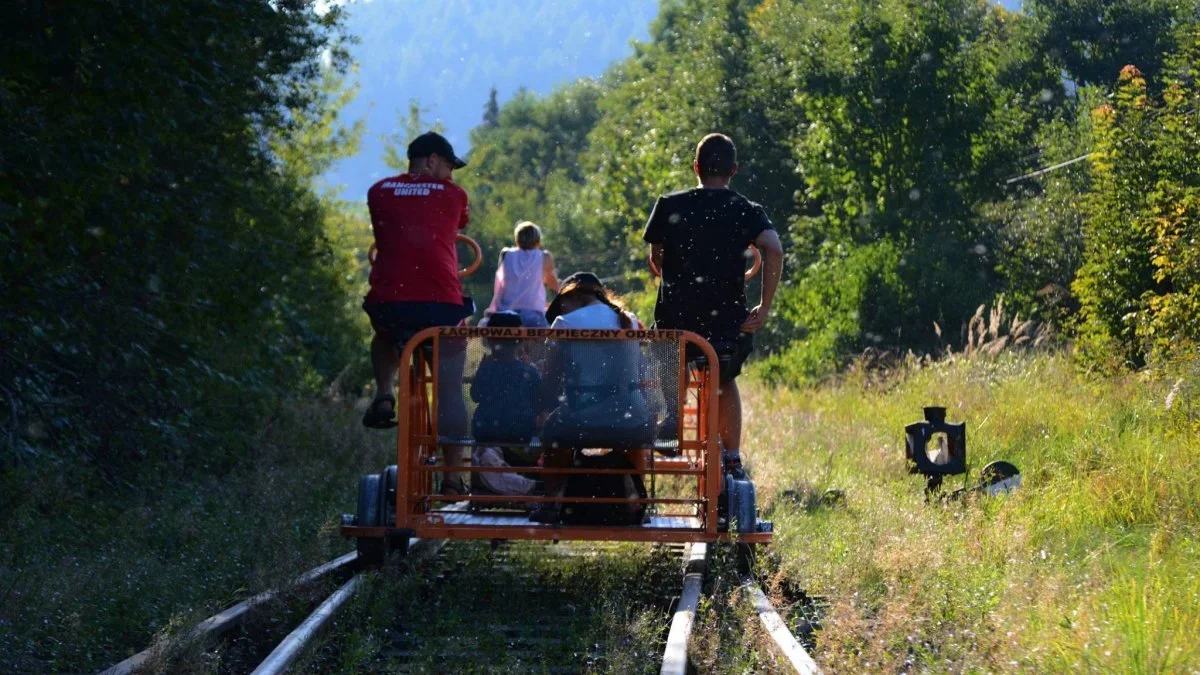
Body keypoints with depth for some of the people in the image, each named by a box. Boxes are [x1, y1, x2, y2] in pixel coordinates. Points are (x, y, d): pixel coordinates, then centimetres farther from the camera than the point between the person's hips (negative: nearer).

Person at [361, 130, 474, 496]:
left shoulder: (379, 191, 11)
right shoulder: (453, 194, 9)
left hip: (389, 303, 2)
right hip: (443, 304, -2)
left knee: (385, 336, 38)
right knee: (450, 391, 7)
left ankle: (384, 395, 16)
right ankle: (453, 477, 4)